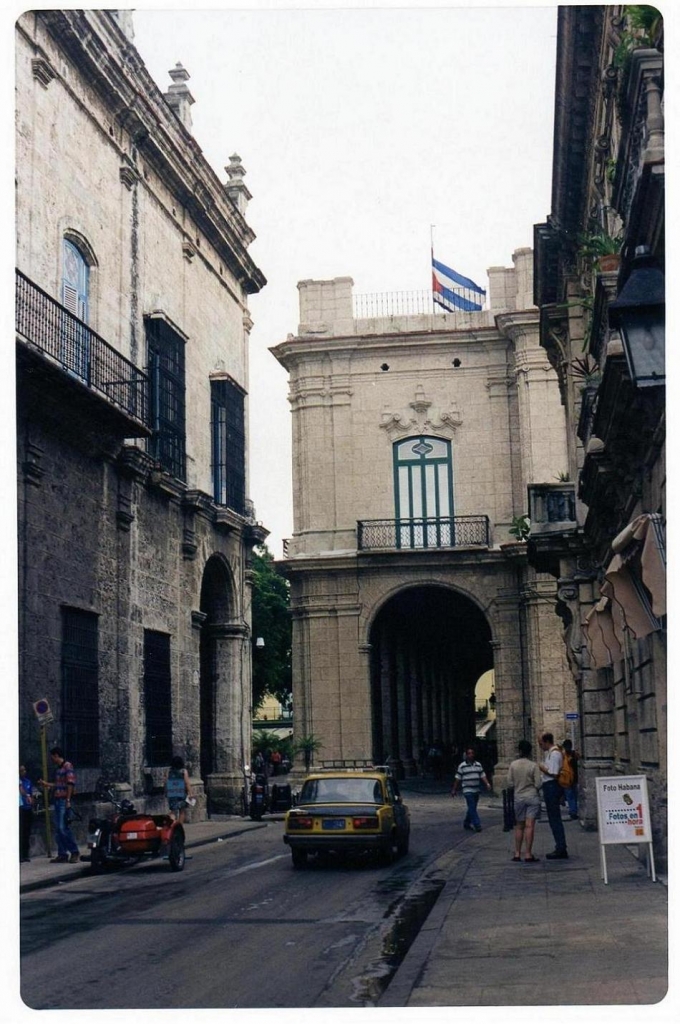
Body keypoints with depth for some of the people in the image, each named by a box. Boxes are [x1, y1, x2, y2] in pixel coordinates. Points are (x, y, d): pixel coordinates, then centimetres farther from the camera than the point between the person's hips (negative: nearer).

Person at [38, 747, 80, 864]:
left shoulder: (67, 766, -8)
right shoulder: (58, 768, 19)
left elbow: (70, 784, -15)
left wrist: (68, 800, -20)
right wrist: (45, 784, 34)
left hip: (64, 801, -10)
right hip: (57, 800, 10)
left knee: (63, 828, -13)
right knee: (58, 829, 8)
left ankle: (75, 852, -6)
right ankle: (62, 854, 11)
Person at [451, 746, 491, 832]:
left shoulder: (478, 765, 9)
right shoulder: (462, 766, -3)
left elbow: (483, 776, 8)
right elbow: (457, 779, 0)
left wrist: (487, 784, -9)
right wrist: (454, 790, 2)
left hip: (476, 790, 5)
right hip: (468, 790, -5)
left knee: (472, 808, 12)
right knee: (472, 808, -11)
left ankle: (467, 823, 26)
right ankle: (477, 825, -13)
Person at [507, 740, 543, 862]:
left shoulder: (513, 765, -3)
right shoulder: (534, 765, -9)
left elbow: (510, 782, -1)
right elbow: (538, 784, -10)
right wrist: (541, 778, 10)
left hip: (518, 797, 3)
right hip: (532, 797, -3)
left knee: (519, 826, 12)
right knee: (529, 826, -5)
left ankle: (517, 853, 14)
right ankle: (528, 854, -7)